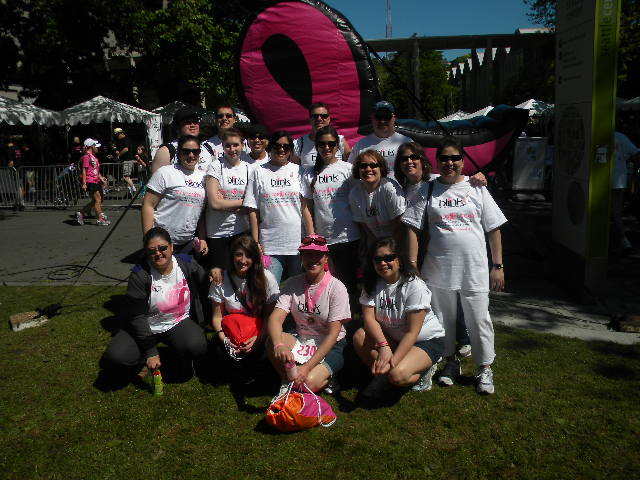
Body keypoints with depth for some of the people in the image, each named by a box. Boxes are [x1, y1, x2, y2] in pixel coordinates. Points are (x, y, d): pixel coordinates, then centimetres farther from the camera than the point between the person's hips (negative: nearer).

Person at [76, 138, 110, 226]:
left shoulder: (93, 156, 20)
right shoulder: (86, 156, -10)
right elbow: (84, 170, -14)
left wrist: (101, 177, 16)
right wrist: (84, 183, -19)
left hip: (96, 181, 10)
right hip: (90, 182, -10)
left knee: (95, 201, 11)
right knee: (97, 200, -8)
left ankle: (81, 214, 21)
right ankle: (100, 219, -2)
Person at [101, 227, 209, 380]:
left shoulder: (187, 264, -8)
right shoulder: (139, 275, -17)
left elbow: (204, 287, 13)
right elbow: (137, 317, -17)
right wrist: (150, 353, -19)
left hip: (180, 323, 1)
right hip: (146, 327, -1)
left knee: (197, 347, -31)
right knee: (114, 358, -24)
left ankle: (182, 356, 7)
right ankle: (143, 360, 10)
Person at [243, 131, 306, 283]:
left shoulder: (298, 171, 9)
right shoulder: (259, 172, 6)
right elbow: (253, 211, 3)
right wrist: (256, 243, -3)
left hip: (297, 243, 1)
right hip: (270, 246, -1)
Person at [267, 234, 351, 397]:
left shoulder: (337, 288, -14)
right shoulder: (292, 284, -4)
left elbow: (333, 334, -18)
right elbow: (276, 318, -16)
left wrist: (307, 367, -27)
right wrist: (279, 345, -39)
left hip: (329, 347, -3)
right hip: (301, 341, 4)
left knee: (307, 383, -28)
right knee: (272, 342, -27)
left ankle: (324, 377, 6)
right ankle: (287, 380, -2)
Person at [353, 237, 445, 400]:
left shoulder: (415, 286, -21)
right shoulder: (372, 284, -4)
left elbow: (412, 332, -24)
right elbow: (369, 318, -13)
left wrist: (393, 360, -32)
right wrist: (383, 346, -31)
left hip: (426, 340, -5)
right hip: (392, 338, 6)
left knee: (397, 375, -30)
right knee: (359, 337, -21)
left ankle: (421, 372, 1)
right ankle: (382, 374, -7)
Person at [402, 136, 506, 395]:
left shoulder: (477, 189, 6)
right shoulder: (428, 191, 4)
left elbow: (494, 230, 7)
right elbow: (414, 229, 2)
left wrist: (498, 266, 2)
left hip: (475, 270, 0)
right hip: (438, 271, 1)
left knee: (479, 320, 5)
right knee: (444, 318, 12)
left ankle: (484, 368, 22)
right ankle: (451, 362, 32)